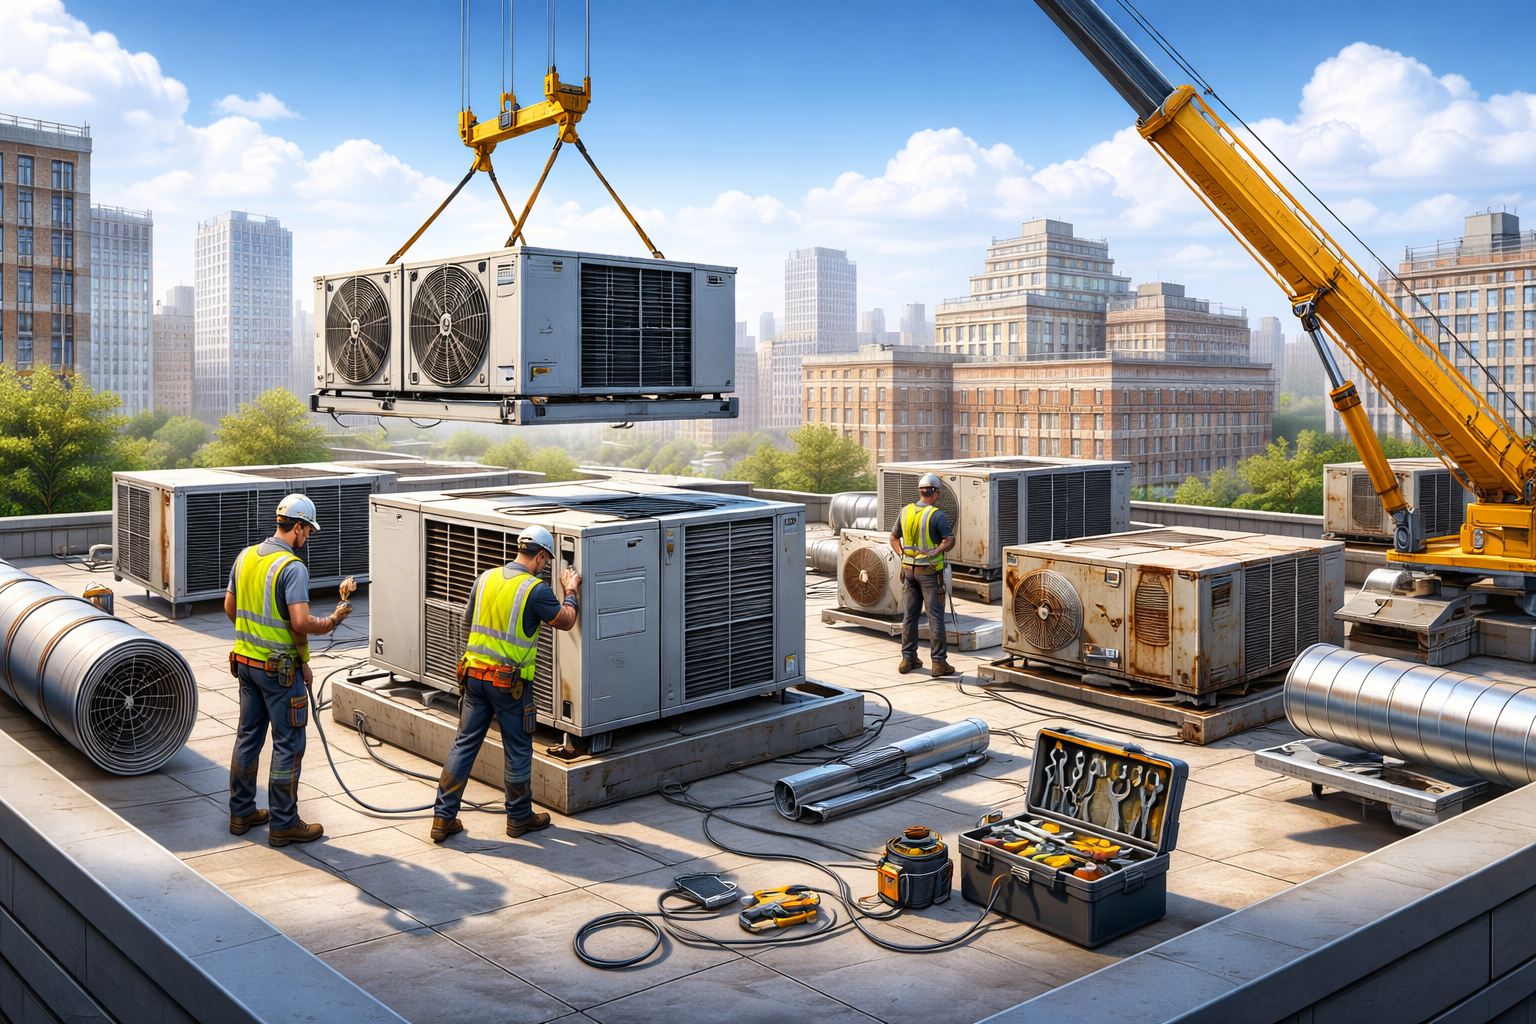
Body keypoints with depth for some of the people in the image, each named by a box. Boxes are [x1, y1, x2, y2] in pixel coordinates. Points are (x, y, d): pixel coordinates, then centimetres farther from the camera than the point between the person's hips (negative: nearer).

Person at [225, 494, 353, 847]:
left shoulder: (245, 556, 5)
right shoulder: (292, 566, -20)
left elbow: (230, 607, 15)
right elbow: (301, 623, -26)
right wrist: (333, 621, -9)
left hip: (245, 659, 8)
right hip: (279, 668, -8)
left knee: (248, 736, 18)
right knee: (288, 744, 2)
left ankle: (241, 812, 28)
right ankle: (283, 824, 8)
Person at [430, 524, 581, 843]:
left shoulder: (486, 578, 3)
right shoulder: (536, 590, -14)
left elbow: (468, 623, 15)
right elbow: (565, 621, 0)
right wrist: (570, 592, 17)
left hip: (474, 673, 5)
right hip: (510, 681, -5)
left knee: (464, 744, 11)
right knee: (518, 750, 11)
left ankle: (444, 817, 12)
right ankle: (519, 817, 24)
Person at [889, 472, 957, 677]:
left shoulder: (905, 512, 5)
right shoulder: (936, 515, -12)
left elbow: (894, 538, 15)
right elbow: (950, 540, -21)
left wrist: (902, 554, 7)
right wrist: (936, 552, -15)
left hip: (908, 569, 6)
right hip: (929, 571, -5)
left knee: (909, 615, 12)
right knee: (935, 617, 0)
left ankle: (908, 658, 18)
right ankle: (939, 662, 3)